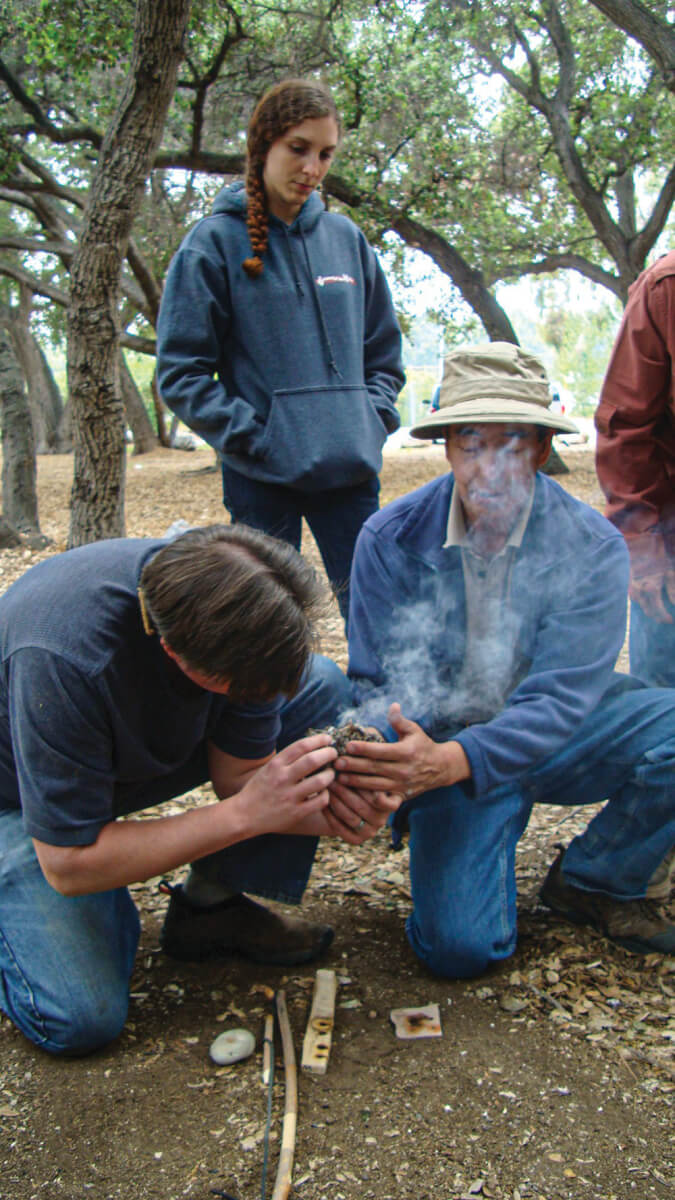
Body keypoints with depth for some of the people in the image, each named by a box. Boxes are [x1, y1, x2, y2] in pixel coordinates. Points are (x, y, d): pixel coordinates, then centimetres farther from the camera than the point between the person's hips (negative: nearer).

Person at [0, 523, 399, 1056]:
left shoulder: (234, 609, -23)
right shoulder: (61, 661, -40)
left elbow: (241, 772, -11)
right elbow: (67, 867, -32)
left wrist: (327, 809, -31)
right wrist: (247, 812, -36)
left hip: (138, 748, 6)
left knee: (323, 687, -10)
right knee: (81, 1019, -22)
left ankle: (210, 905, 0)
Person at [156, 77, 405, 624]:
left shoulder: (346, 237, 11)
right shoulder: (215, 241, -1)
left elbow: (385, 351, 19)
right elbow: (180, 373, -4)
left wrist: (372, 421, 4)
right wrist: (252, 438, -11)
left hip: (351, 471, 4)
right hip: (263, 477, -3)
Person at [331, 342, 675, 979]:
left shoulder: (591, 546, -15)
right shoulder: (391, 539, -13)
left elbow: (560, 698, -23)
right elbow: (377, 686, -11)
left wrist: (454, 761, -41)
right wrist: (384, 767, -35)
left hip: (551, 738, 1)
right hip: (449, 747, -1)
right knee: (459, 946, -19)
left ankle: (596, 881, 1)